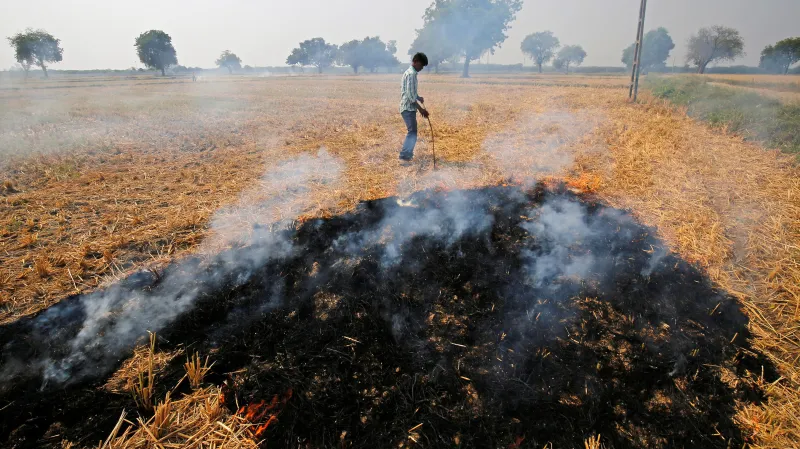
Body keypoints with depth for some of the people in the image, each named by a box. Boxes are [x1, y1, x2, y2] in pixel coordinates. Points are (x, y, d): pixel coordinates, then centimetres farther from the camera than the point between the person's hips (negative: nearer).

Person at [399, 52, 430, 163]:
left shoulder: (410, 72, 16)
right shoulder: (411, 74, -16)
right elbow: (410, 95, -22)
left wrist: (419, 97, 12)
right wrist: (421, 109, -20)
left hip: (408, 107, 10)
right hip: (408, 108, -10)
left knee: (412, 131, 18)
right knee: (412, 132, -9)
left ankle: (408, 153, 28)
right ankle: (404, 156, -9)